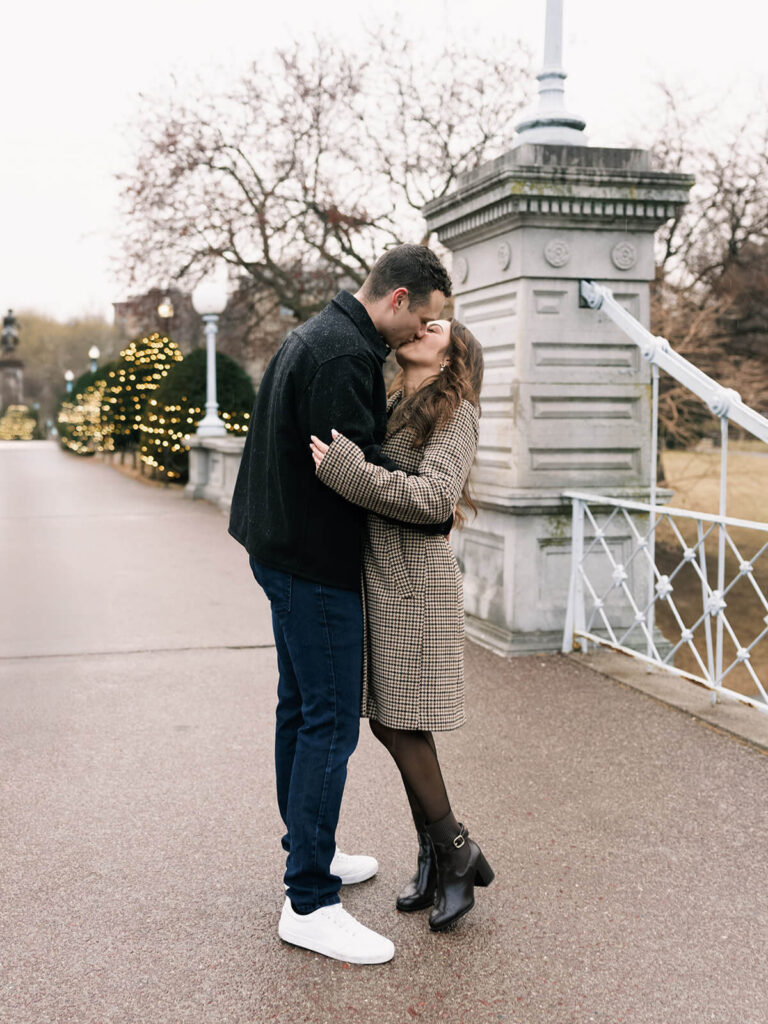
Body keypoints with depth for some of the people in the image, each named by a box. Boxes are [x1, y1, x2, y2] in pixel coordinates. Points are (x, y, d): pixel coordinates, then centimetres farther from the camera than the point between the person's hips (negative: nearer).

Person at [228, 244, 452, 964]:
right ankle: (309, 903, -1)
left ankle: (308, 854, 32)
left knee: (301, 709, 18)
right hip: (316, 561, -11)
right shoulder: (343, 354, -19)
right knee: (331, 722, -7)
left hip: (285, 549, 11)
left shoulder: (315, 337, 15)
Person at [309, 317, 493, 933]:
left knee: (398, 725, -4)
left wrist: (346, 470, -25)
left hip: (413, 583, -7)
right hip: (375, 576, 8)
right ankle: (438, 859, 21)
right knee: (393, 723, 10)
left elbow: (434, 497, -22)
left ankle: (455, 853, 14)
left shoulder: (456, 414, -7)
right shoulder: (390, 409, 16)